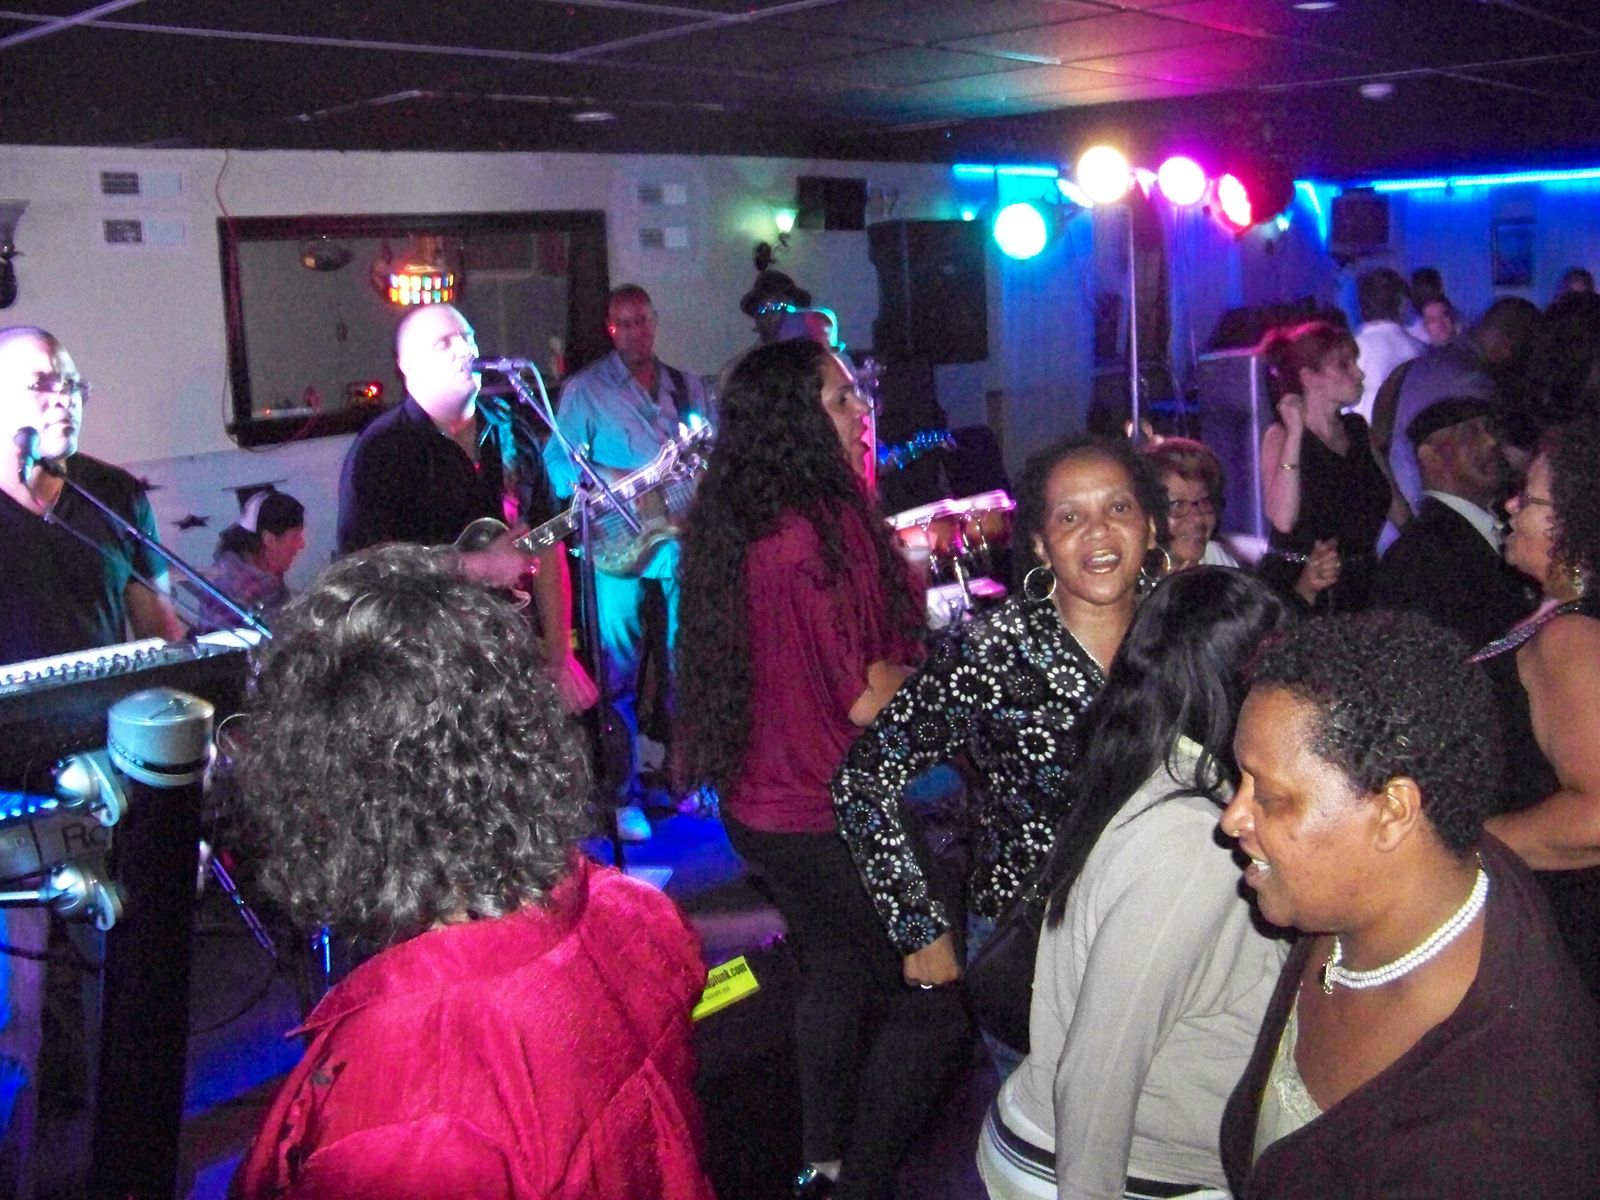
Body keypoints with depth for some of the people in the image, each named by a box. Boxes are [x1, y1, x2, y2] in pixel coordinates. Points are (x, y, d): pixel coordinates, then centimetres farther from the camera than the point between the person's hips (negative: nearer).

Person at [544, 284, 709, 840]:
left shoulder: (687, 388, 16)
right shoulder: (585, 389, 3)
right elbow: (558, 463, -3)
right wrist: (617, 482, -16)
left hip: (683, 540, 4)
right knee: (619, 673, -2)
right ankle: (625, 795, 6)